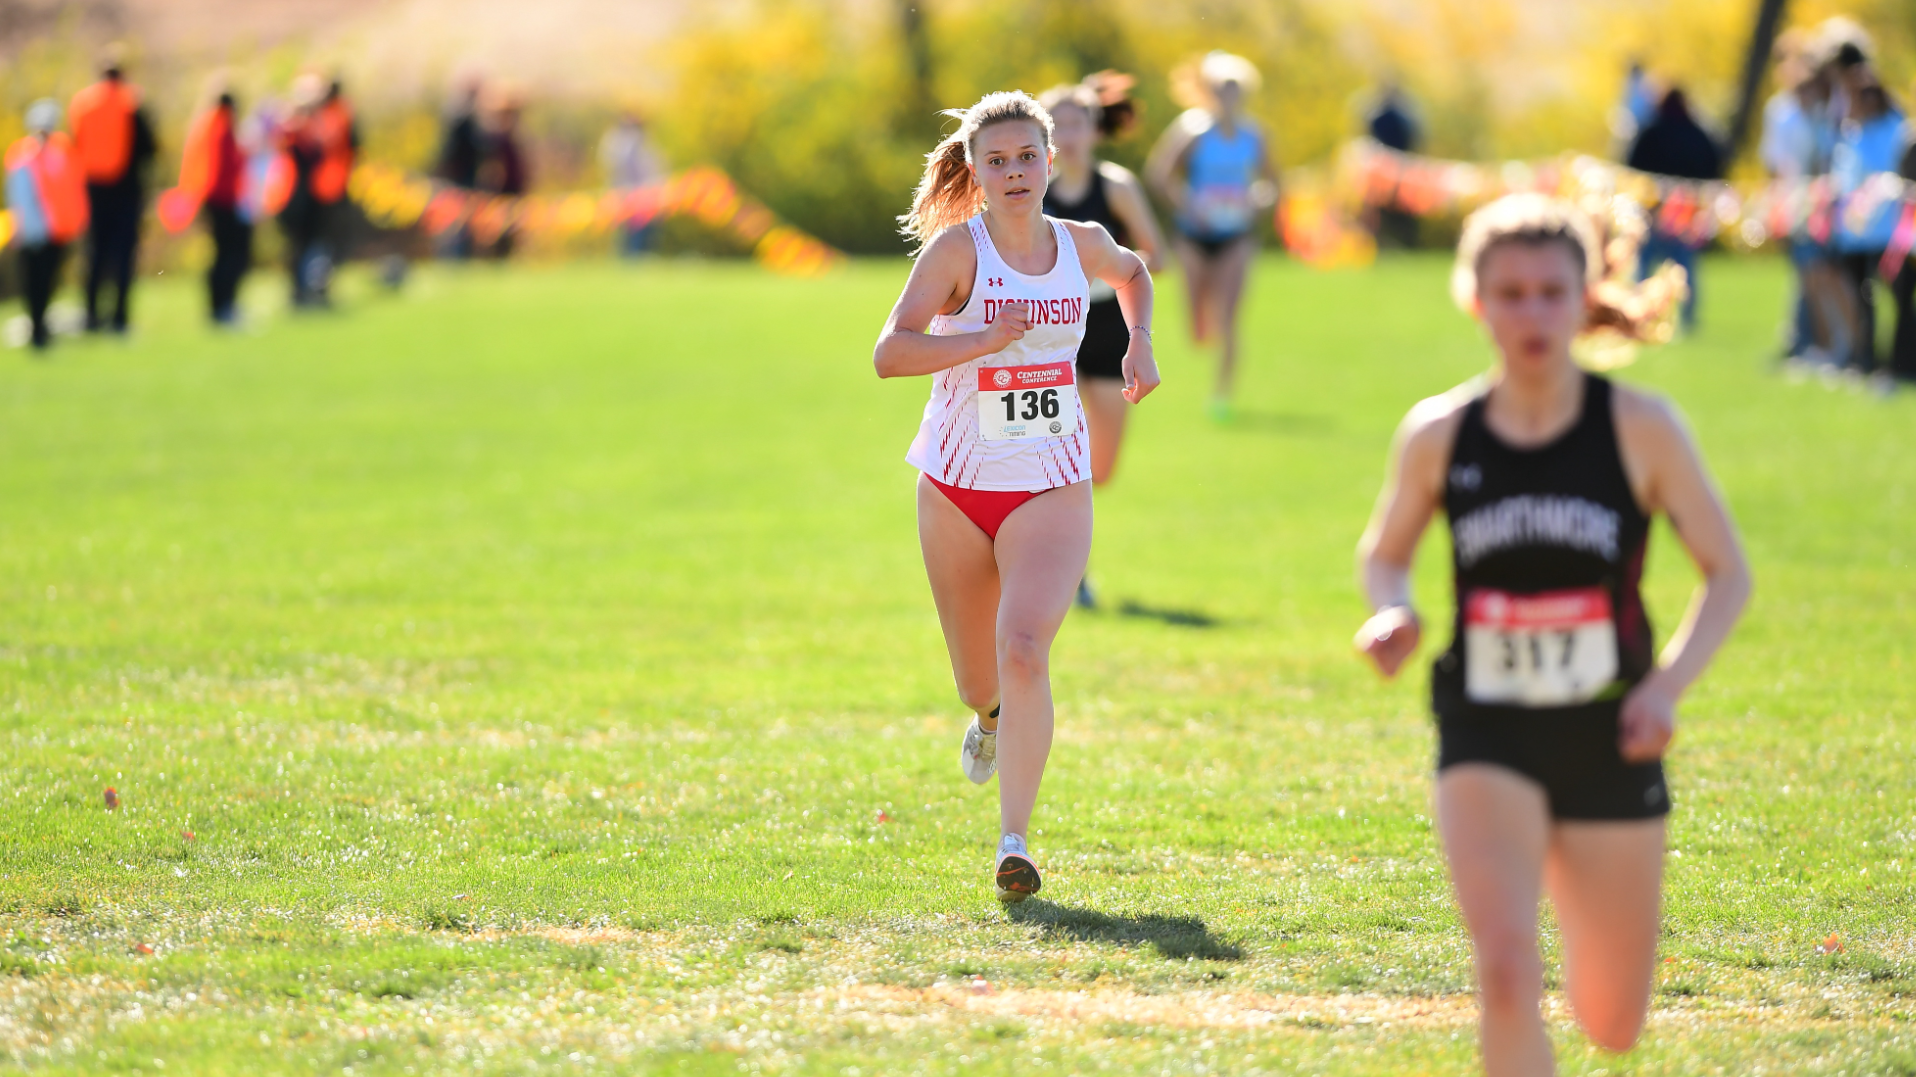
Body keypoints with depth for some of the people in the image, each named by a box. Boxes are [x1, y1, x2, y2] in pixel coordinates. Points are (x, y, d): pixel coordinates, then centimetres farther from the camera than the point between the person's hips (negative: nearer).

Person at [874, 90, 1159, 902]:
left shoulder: (1081, 245, 2)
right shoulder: (958, 247, -10)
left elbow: (1132, 271, 28)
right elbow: (889, 354, -22)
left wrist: (1139, 343, 12)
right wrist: (986, 339, -29)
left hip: (1052, 491, 0)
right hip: (957, 490, 0)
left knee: (1024, 652, -23)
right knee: (978, 681, 14)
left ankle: (1014, 840, -21)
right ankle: (991, 717, 53)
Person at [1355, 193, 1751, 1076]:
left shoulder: (1640, 429, -7)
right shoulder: (1439, 435, -3)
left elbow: (1728, 574, 0)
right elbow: (1383, 553, 14)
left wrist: (1668, 683, -15)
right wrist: (1392, 612, -9)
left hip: (1608, 740, 1)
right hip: (1487, 738, -1)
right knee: (1507, 976, -24)